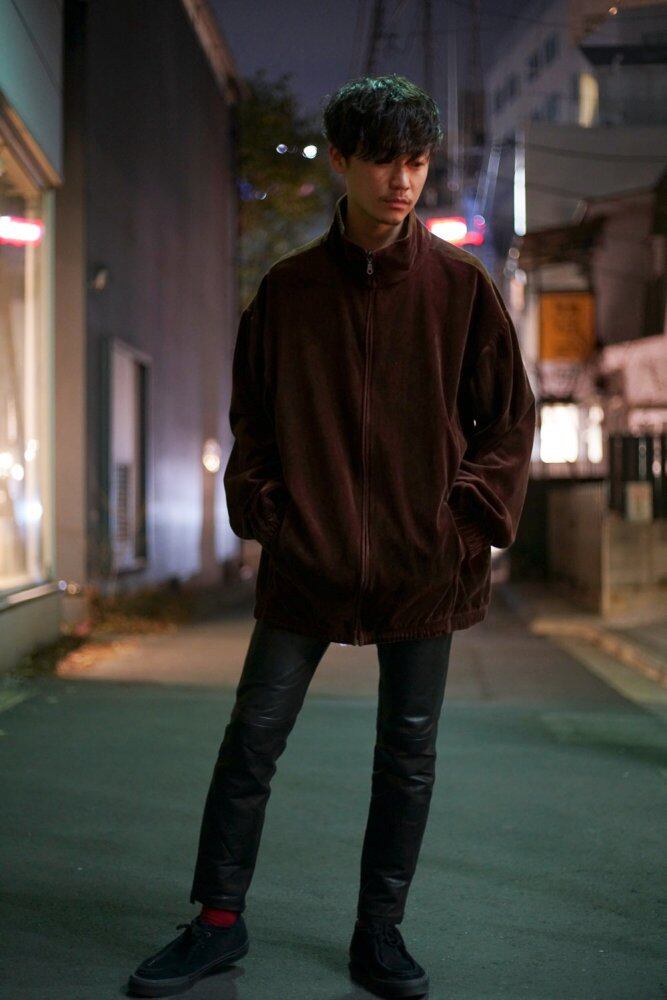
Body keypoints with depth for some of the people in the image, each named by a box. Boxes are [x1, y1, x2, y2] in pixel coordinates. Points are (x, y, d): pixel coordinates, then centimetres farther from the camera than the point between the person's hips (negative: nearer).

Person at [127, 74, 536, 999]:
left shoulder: (463, 284, -3)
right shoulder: (287, 288, 1)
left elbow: (511, 417, 3)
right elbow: (251, 413, 11)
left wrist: (469, 516, -6)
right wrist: (262, 508, 0)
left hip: (425, 566, 0)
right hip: (308, 561, 1)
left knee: (408, 758, 9)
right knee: (252, 741, 4)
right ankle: (220, 922, 21)